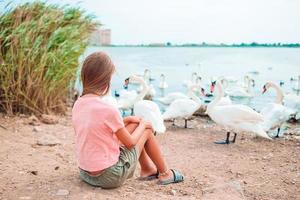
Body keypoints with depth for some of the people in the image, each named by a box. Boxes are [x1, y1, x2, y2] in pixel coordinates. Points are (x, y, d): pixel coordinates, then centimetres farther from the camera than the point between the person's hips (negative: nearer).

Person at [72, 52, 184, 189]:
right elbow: (130, 143, -11)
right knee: (147, 129, 9)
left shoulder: (77, 105, -2)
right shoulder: (108, 110, -25)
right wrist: (143, 125, 6)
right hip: (110, 176, -7)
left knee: (134, 125, 19)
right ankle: (165, 173, 27)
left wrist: (125, 120, 11)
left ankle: (147, 169, 36)